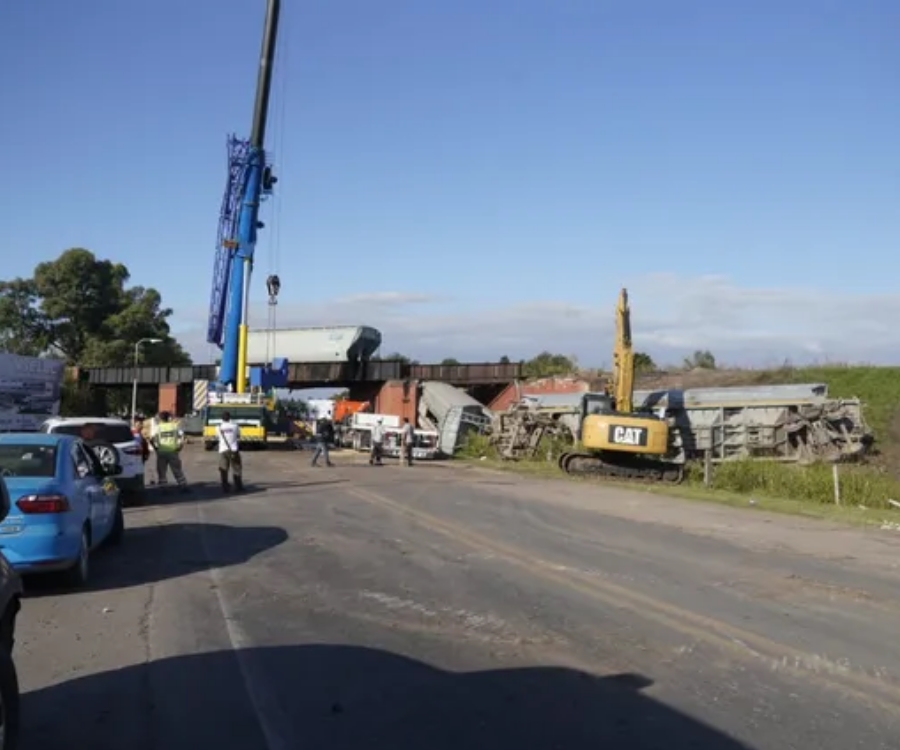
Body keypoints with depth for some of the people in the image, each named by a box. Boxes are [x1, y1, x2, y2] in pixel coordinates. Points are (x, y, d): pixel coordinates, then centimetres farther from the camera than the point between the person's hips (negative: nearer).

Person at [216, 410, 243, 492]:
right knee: (236, 468, 9)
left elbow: (217, 436, 15)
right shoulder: (234, 426, -1)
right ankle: (238, 486, 12)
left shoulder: (219, 427, 1)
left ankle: (225, 487, 3)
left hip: (223, 450, 1)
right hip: (234, 450, -1)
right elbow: (238, 437, 9)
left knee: (223, 470, 6)